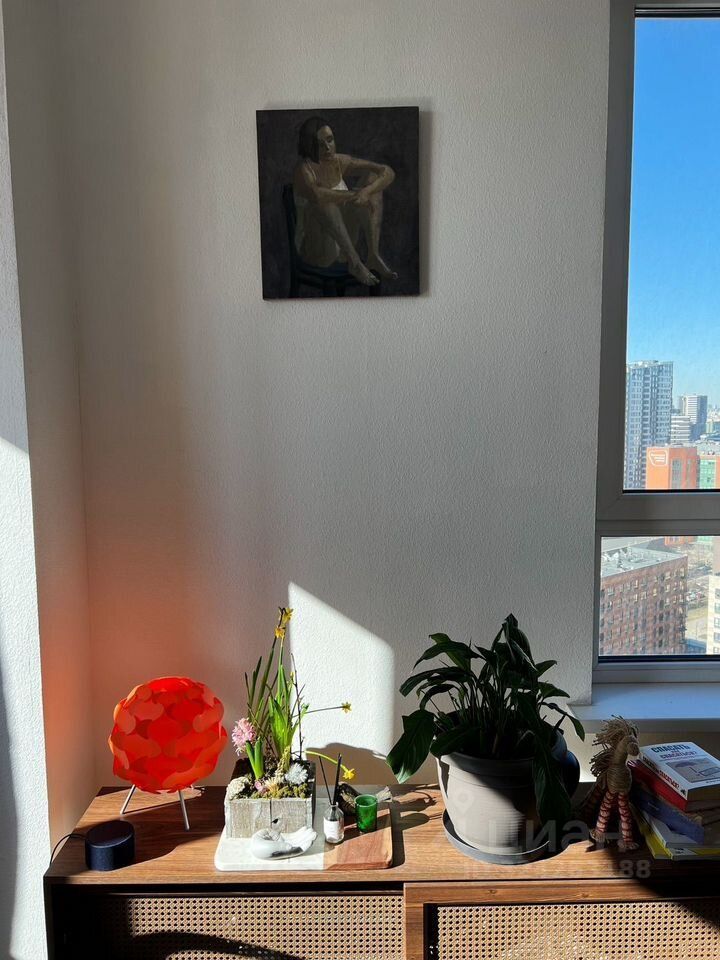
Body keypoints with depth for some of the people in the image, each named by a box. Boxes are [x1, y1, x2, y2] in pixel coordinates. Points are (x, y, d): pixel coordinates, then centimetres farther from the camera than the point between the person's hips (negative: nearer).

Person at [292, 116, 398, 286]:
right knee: (324, 202, -33)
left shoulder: (340, 162, 0)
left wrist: (366, 191, -25)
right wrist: (355, 195, -31)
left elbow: (388, 172, -5)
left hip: (344, 240, 6)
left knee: (372, 176, -3)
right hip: (314, 247, -6)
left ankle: (373, 256, -16)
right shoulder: (304, 170, -16)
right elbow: (316, 195, -41)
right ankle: (354, 262, -28)